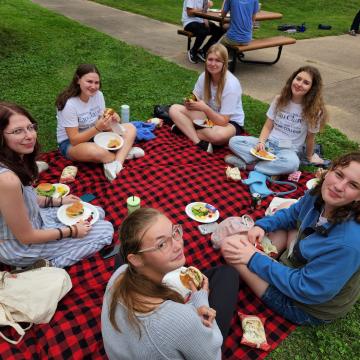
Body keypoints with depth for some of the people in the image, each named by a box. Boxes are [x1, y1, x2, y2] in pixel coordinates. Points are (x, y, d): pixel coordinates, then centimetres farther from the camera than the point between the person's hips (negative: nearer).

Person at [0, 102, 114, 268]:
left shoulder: (17, 160, -9)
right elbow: (25, 237, -25)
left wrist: (59, 201, 7)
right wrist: (71, 231, -15)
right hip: (21, 249, -8)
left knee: (97, 213, 16)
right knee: (106, 231, -3)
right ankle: (49, 266, 2)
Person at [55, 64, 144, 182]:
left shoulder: (98, 95, -9)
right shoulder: (69, 104, -26)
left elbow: (102, 125, -1)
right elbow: (74, 140, -25)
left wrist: (111, 121, -24)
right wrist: (97, 128, -36)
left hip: (93, 135, 7)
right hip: (70, 143, -7)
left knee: (130, 128, -7)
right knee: (98, 152, -41)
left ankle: (117, 164, -29)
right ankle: (123, 154, -8)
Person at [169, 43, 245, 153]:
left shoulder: (231, 84, -24)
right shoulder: (204, 76, -9)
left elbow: (222, 121, -24)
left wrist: (205, 108, -35)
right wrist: (190, 102, -25)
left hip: (230, 122, -6)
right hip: (208, 116, 6)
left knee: (218, 134, -42)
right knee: (174, 109, -12)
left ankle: (185, 128, -17)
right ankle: (199, 143, -26)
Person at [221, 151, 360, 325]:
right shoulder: (317, 196, -14)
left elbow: (305, 289, -28)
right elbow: (291, 215, 8)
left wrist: (254, 259, -23)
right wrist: (262, 225, -10)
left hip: (306, 308, -7)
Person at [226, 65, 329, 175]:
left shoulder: (313, 110, -6)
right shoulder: (279, 100, 4)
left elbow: (310, 138, 1)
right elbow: (267, 127, 4)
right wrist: (261, 142, -13)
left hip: (289, 150, -3)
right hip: (269, 143, 3)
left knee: (292, 163, -41)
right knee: (234, 141, -19)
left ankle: (249, 165, -26)